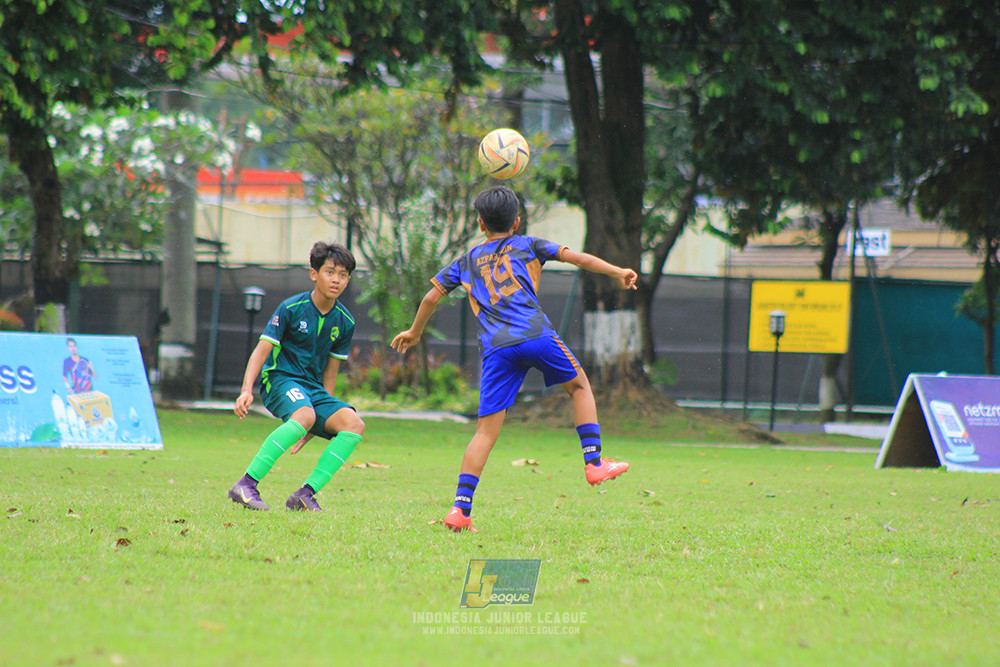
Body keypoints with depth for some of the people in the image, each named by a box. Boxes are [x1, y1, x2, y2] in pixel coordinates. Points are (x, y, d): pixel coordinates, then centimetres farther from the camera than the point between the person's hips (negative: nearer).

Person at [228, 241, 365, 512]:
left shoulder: (344, 322, 8)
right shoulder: (291, 308, -7)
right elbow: (262, 350, -10)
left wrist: (324, 420, 17)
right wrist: (247, 390, -25)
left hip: (313, 388, 6)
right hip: (280, 379, -6)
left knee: (354, 425, -18)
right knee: (304, 415, -37)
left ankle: (305, 494, -20)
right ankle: (246, 485, -36)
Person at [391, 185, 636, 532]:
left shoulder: (467, 262, 24)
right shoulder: (527, 246, 19)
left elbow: (432, 296, 25)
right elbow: (576, 257, 11)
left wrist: (414, 332, 38)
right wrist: (616, 272, 14)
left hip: (496, 348, 2)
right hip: (535, 334, -1)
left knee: (486, 431, 0)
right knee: (579, 385, 24)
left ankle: (460, 508, -8)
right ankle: (594, 462, 15)